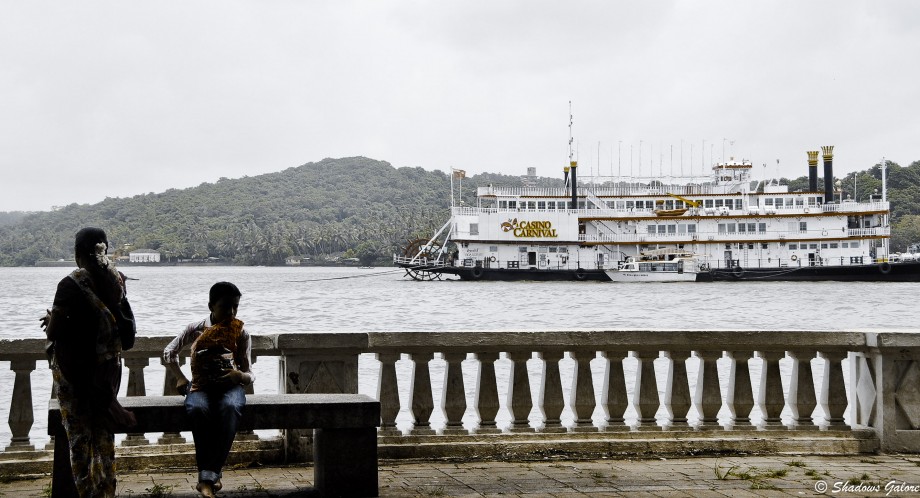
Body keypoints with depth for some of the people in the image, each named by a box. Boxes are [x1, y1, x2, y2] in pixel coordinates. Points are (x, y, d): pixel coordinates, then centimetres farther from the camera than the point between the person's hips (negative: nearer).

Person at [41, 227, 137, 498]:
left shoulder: (71, 284, -16)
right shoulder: (115, 280, 2)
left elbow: (54, 333, -17)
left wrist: (50, 322, 8)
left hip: (74, 368, -5)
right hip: (108, 368, 5)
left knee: (79, 436, 3)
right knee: (104, 435, 13)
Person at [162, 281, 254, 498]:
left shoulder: (241, 334, 0)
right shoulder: (196, 329, 0)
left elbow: (249, 375, 0)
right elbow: (169, 352, 13)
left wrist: (240, 376, -24)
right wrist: (180, 378, -1)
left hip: (230, 385, 0)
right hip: (201, 386, 0)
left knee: (230, 408, -37)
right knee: (198, 409, -37)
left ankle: (208, 476, -35)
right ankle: (207, 477, -32)